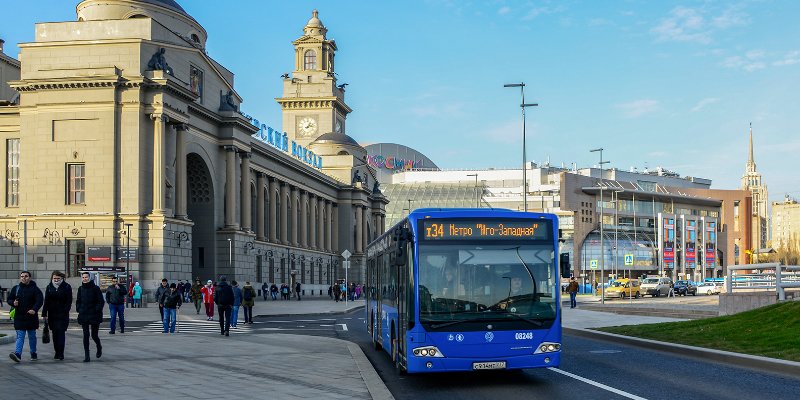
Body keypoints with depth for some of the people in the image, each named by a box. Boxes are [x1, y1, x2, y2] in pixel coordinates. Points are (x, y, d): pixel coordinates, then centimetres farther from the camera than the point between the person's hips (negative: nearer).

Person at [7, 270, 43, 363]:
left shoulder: (34, 289, -3)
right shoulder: (15, 289, 9)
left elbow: (40, 300, -11)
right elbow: (9, 299, 17)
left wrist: (34, 309, -27)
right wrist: (13, 303, -7)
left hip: (31, 316, -2)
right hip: (19, 317, 2)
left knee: (32, 336, 10)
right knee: (20, 337, -5)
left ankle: (33, 354, 22)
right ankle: (17, 354, -16)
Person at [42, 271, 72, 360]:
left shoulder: (66, 287, -1)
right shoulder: (49, 287, 9)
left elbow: (69, 301, -2)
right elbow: (46, 301, 7)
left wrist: (65, 311, -12)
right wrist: (44, 313, 1)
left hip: (63, 314, -3)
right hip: (52, 314, 4)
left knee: (61, 332, -9)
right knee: (55, 333, 7)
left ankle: (61, 353, -8)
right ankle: (57, 352, 16)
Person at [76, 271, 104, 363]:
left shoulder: (95, 288, -6)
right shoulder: (80, 289, 7)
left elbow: (101, 301, -5)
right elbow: (78, 301, 18)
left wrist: (97, 310, -13)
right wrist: (78, 310, 5)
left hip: (94, 315, -3)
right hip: (83, 315, 3)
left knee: (94, 335, 2)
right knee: (86, 335, -1)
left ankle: (99, 347, 33)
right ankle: (86, 356, 2)